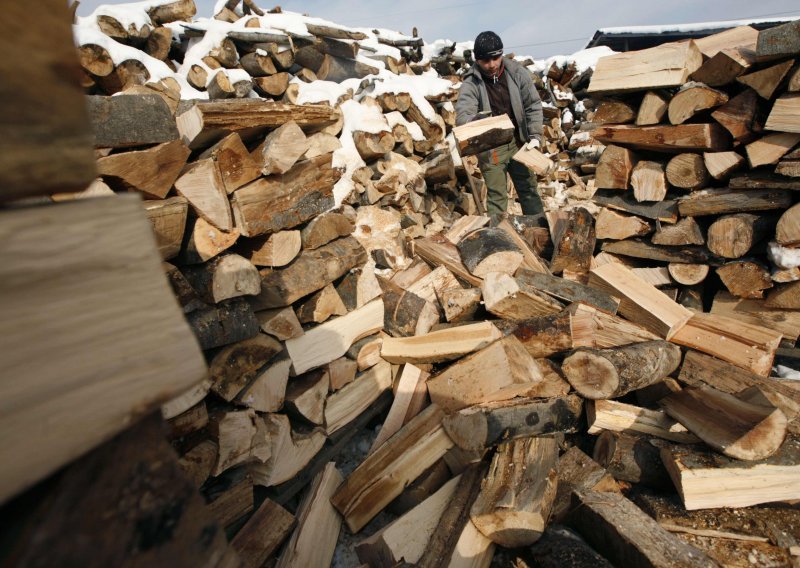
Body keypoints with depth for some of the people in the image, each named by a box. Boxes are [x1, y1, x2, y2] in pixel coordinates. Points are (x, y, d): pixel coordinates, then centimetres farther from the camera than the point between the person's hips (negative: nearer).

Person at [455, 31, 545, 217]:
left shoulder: (517, 72, -3)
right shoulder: (471, 84, -11)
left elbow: (533, 105, 2)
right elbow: (462, 115, -25)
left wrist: (535, 135, -7)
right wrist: (475, 120, -47)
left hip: (518, 142, 4)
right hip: (490, 149, -3)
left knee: (529, 189, 14)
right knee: (496, 196, 0)